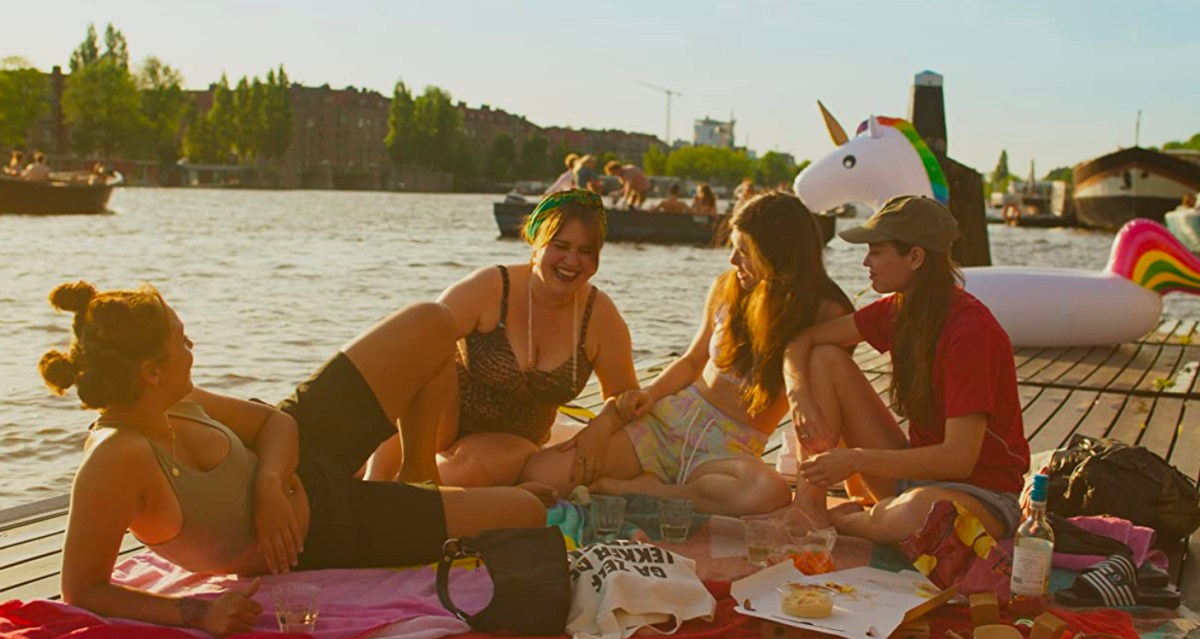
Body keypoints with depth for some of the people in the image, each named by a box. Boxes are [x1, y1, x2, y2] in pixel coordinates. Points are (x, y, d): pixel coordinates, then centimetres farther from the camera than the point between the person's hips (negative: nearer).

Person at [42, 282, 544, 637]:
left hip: (299, 457, 6)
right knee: (525, 514, -2)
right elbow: (81, 589, -29)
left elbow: (273, 421, -2)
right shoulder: (115, 459, -36)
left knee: (432, 324, 8)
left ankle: (418, 471, 32)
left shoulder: (172, 402, -15)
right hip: (317, 541, -6)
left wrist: (269, 483, -22)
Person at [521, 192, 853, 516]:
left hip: (731, 449, -2)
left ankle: (630, 490, -20)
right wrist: (650, 394, -3)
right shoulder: (727, 288, 3)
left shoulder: (823, 313, -9)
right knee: (539, 472, -16)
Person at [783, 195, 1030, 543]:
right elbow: (805, 339, 7)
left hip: (981, 492, -7)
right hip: (916, 469, 7)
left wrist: (856, 459, -27)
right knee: (827, 358, -3)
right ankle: (810, 506, -10)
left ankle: (842, 519, -8)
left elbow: (958, 459, -28)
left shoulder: (971, 331, -24)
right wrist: (799, 394, -14)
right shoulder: (898, 311, -1)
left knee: (917, 512, -43)